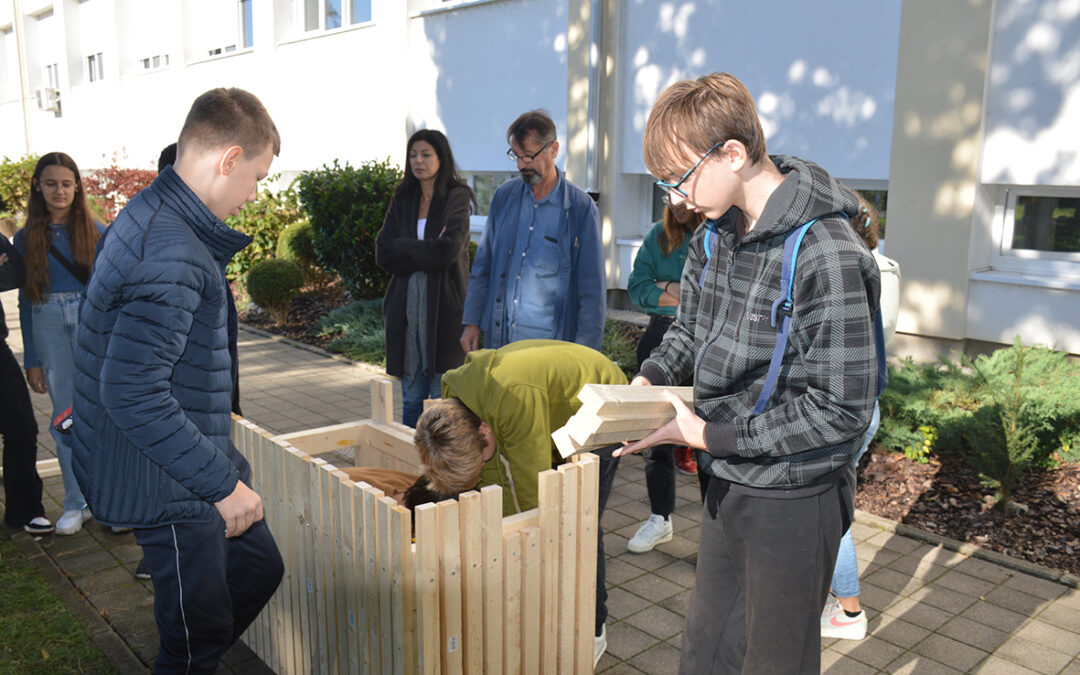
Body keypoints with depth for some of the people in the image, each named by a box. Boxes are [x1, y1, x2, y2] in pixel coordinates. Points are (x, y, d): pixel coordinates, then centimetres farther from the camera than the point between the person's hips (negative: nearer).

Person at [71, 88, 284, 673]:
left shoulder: (149, 215, 7)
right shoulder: (172, 256, -27)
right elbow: (132, 393, -31)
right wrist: (223, 482, -26)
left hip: (186, 464, 10)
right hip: (167, 486, -10)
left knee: (258, 567, 22)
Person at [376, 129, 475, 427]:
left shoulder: (457, 197, -2)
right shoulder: (403, 200, 13)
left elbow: (447, 250, -16)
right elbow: (383, 255, 4)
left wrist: (404, 246, -3)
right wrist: (425, 254, -7)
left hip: (444, 305, -4)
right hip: (408, 305, 5)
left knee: (443, 397, 0)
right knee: (412, 397, 10)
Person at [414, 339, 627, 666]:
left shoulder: (515, 399, -44)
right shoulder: (453, 403, -18)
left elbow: (532, 489, -33)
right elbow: (493, 480, -11)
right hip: (555, 417, 7)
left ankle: (592, 631, 9)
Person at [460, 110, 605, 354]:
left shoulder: (581, 207, -4)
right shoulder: (504, 196, 8)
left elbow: (592, 289, -3)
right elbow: (482, 267, 14)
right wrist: (471, 322, 8)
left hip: (550, 343, -3)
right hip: (498, 339, 3)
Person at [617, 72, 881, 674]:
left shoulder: (827, 254, -24)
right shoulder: (715, 234, 2)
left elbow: (841, 409, -23)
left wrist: (710, 435, -21)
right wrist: (648, 380, -4)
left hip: (795, 496, -7)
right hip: (728, 484, 7)